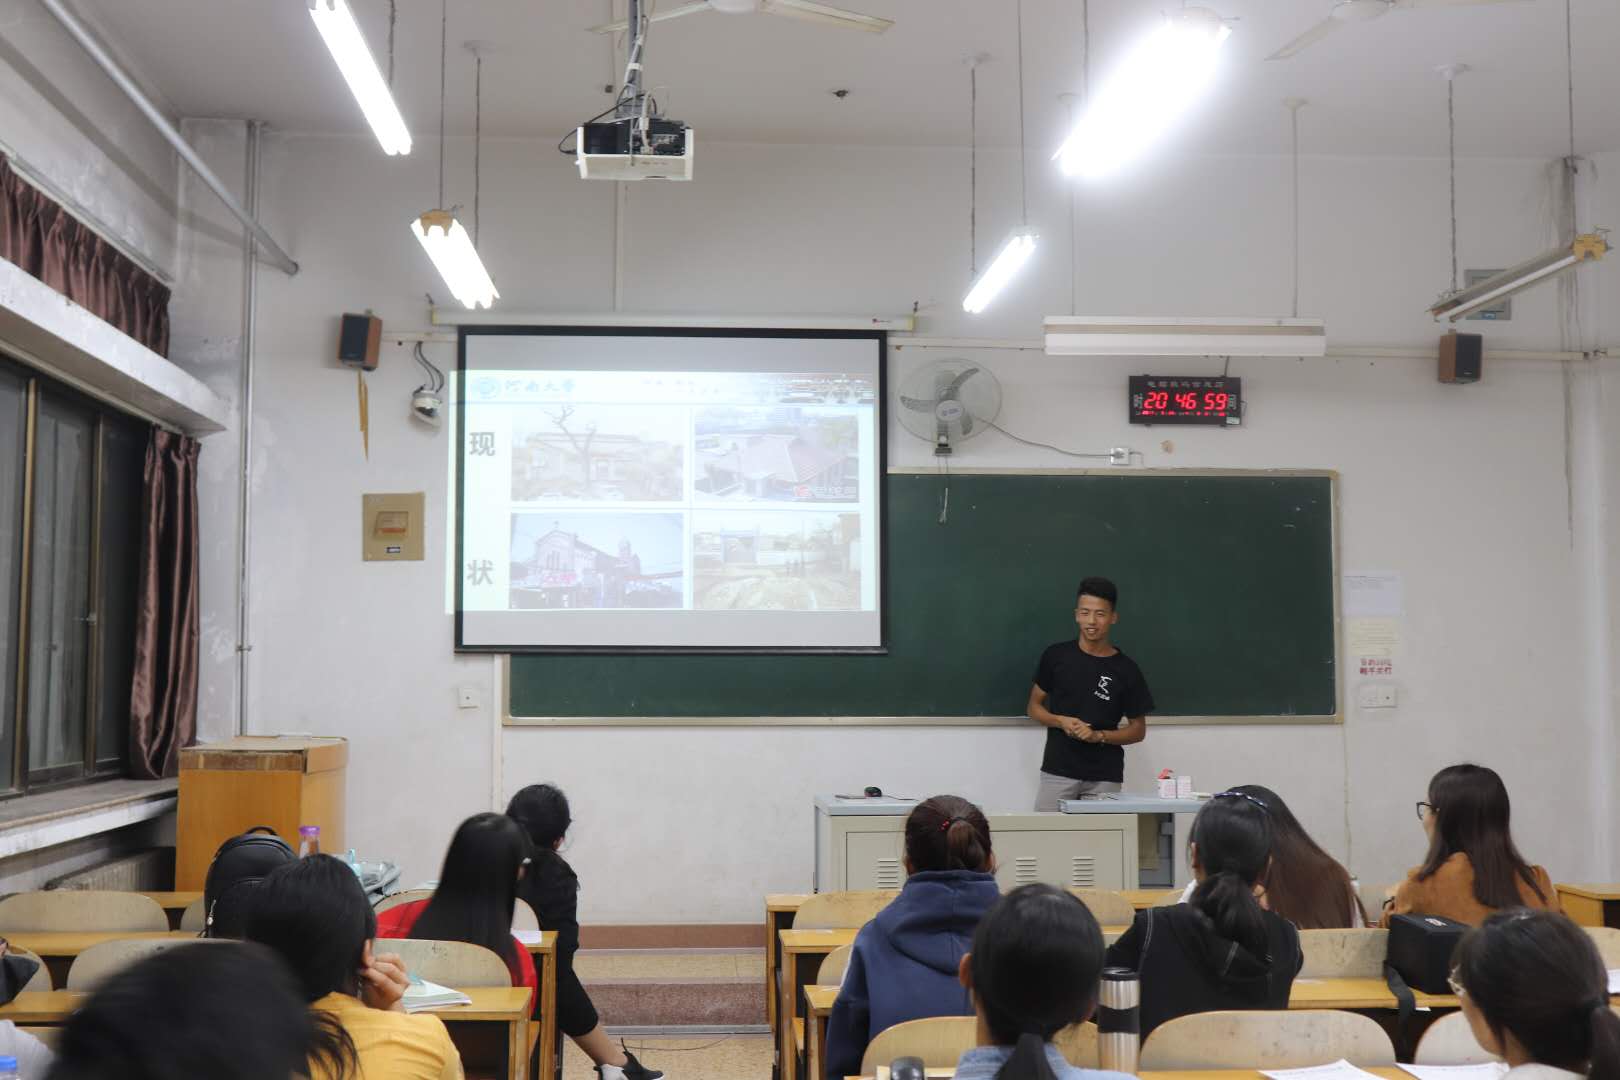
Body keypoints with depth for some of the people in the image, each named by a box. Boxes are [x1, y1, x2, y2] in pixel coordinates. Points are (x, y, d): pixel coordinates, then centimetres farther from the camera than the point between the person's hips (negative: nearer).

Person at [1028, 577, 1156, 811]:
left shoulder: (1126, 669, 0)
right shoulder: (1056, 656, 2)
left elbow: (1138, 730, 6)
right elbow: (1034, 706, 11)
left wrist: (1099, 735, -11)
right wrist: (1060, 721, -9)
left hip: (1105, 777, 0)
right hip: (1057, 772, 0)